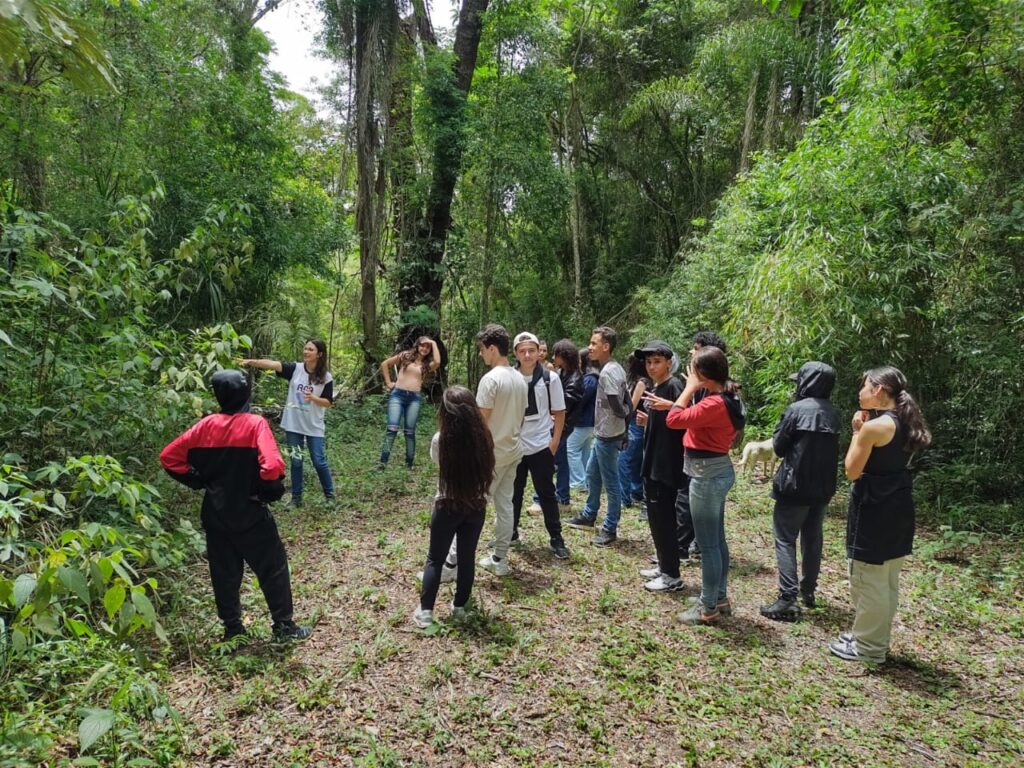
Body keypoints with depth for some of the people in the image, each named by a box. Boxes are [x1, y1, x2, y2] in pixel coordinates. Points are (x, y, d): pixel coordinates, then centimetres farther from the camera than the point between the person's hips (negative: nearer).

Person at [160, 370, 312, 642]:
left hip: (215, 513, 5)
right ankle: (284, 625, 14)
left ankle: (232, 626, 27)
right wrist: (270, 491, -9)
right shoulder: (255, 424, -16)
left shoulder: (206, 425, -2)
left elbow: (169, 457, 0)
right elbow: (273, 466, -28)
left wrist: (198, 480, 7)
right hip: (250, 513, -4)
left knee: (224, 571, 17)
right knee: (273, 568, 9)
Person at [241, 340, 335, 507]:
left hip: (314, 427, -2)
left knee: (319, 461, 3)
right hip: (293, 424, 2)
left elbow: (328, 403, -3)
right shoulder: (295, 368, -5)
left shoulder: (326, 377, -8)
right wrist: (251, 362, -35)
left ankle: (330, 494, 21)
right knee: (296, 461, 10)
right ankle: (296, 497, 23)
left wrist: (314, 398, -23)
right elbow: (274, 364, -21)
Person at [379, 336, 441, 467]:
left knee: (410, 431, 2)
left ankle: (409, 464, 10)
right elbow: (384, 364, 14)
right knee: (392, 428, -13)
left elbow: (437, 362, -12)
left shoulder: (427, 364, 12)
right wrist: (388, 382, 7)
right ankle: (383, 463, -11)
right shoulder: (405, 356, 9)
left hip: (415, 398, 2)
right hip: (397, 394, -2)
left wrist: (434, 343, -1)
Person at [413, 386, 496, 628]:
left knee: (435, 559, 12)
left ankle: (425, 611, 14)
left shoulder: (440, 440, -16)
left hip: (447, 507, -2)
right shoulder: (483, 439, -10)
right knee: (467, 557, 16)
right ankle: (459, 606, 28)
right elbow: (488, 472, 2)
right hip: (476, 506, 2)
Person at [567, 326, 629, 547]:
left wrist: (623, 416, -4)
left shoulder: (607, 373, -22)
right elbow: (625, 399, 13)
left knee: (610, 482, 0)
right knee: (592, 474, 22)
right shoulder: (616, 368, 9)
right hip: (603, 433, 10)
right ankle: (589, 516, 36)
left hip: (608, 436, -10)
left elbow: (616, 406, -23)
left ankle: (610, 530, 11)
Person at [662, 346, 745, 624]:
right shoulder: (726, 399, 8)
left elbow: (674, 420, -24)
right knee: (717, 540, 18)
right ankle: (720, 598, 30)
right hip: (717, 471, 10)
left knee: (708, 544, 1)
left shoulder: (714, 404, -23)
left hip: (707, 475, -10)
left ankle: (708, 608, 12)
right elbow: (694, 416, 15)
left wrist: (690, 388, -15)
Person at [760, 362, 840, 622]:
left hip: (795, 485, -6)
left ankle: (787, 600, -7)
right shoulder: (833, 413, 4)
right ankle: (808, 590, 29)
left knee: (785, 539, -2)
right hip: (823, 487, 7)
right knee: (812, 538, 18)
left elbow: (779, 446, -8)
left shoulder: (797, 409, -15)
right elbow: (829, 448, 13)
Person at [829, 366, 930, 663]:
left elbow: (852, 470, -13)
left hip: (874, 507, -10)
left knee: (868, 580, 3)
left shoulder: (874, 426, -20)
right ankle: (878, 638, 32)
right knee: (887, 580, 18)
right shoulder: (904, 424, 8)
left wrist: (857, 431, -6)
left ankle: (867, 647, 14)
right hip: (898, 505, 10)